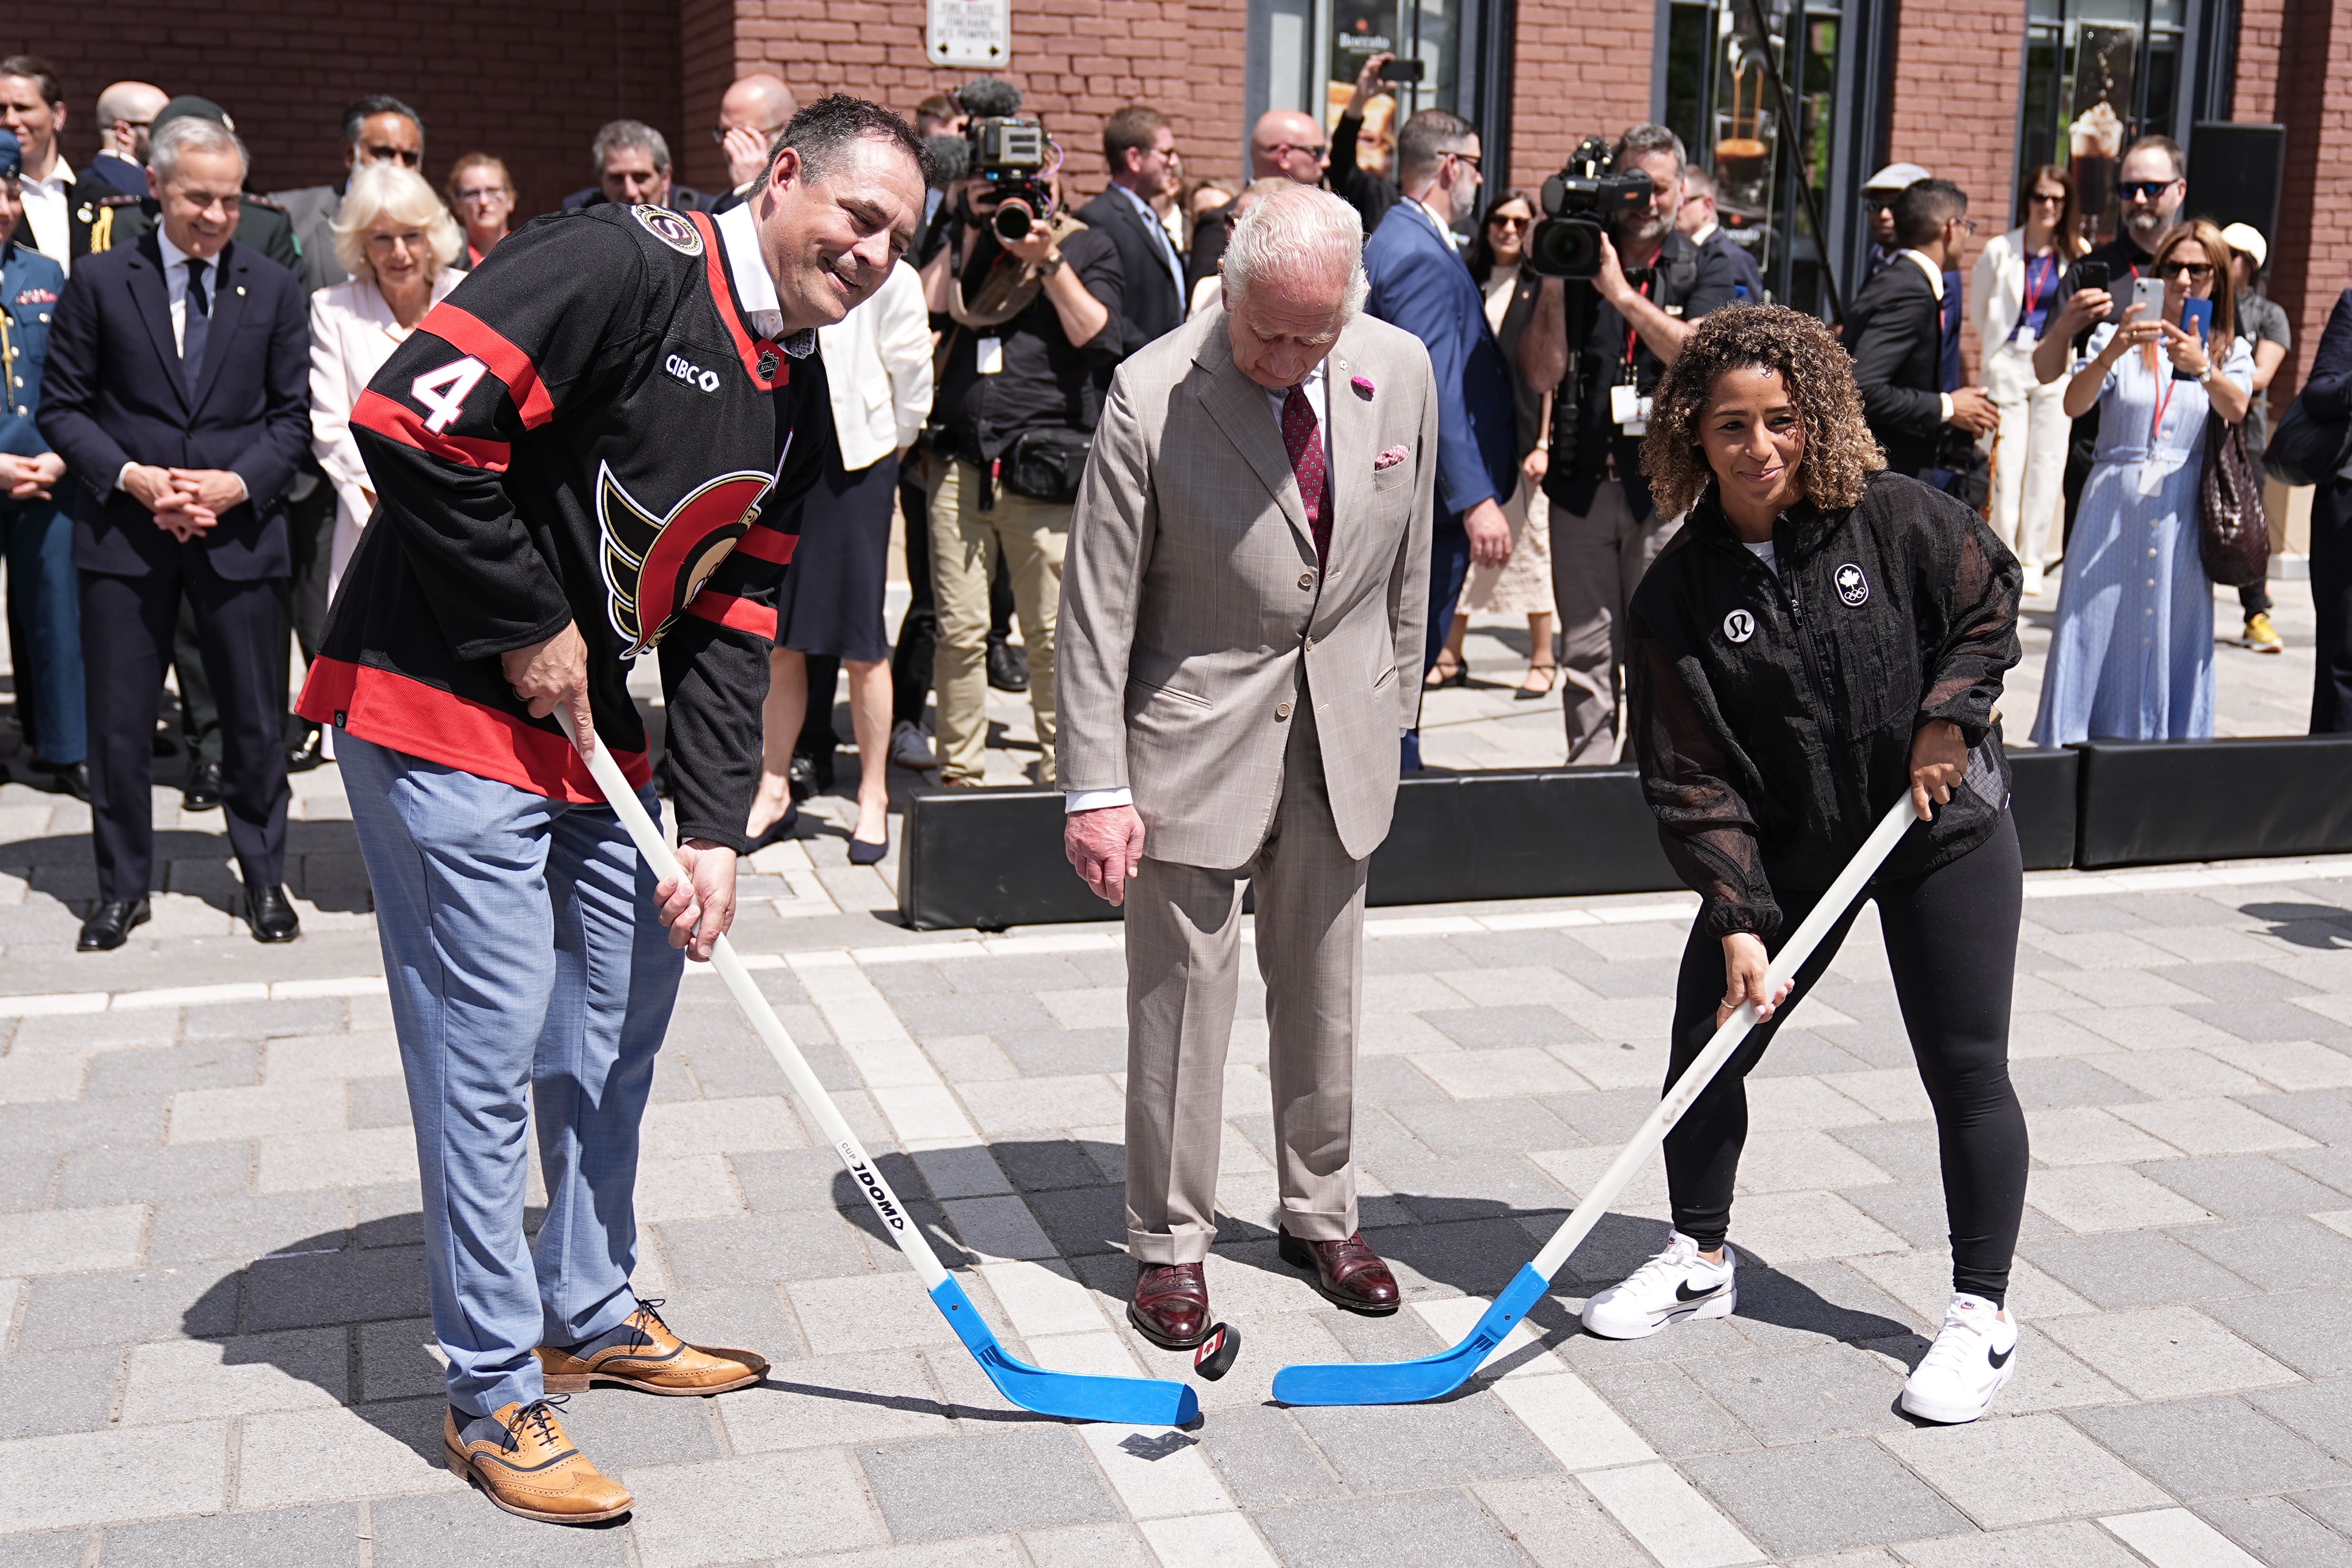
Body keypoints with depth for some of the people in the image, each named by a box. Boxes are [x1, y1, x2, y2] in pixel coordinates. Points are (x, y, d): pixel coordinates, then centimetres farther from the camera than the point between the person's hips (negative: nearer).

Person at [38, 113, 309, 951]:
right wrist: (131, 477, -12)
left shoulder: (274, 289, 5)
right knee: (120, 718, 5)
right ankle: (122, 887, 20)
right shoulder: (99, 282, 2)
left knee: (256, 717, 6)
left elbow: (293, 414, 5)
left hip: (240, 530, 1)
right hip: (123, 534, 0)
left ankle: (264, 878, 21)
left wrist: (237, 484, -10)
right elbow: (62, 407, 3)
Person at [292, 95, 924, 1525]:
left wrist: (717, 830, -1)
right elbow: (412, 418, -26)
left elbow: (732, 623, 8)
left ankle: (593, 1315, 35)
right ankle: (493, 1397, 12)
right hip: (442, 711, -9)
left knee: (620, 1024, 16)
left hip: (596, 733, 9)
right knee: (490, 1051, -3)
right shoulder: (623, 269, -18)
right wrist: (531, 628, -18)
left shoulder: (800, 400, 9)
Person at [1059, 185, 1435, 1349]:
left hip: (1339, 739, 4)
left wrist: (1394, 710, 13)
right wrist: (1096, 786, -15)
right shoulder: (1151, 396, -16)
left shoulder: (1401, 372, -3)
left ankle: (1320, 1213, 33)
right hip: (1196, 732, -4)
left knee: (1323, 989, 15)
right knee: (1181, 994, 2)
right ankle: (1170, 1242, 19)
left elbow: (1408, 562, 9)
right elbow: (1098, 607, -13)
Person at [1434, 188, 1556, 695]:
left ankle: (1542, 659, 9)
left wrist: (1544, 442, -9)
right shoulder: (1468, 284, 11)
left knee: (1529, 539, 0)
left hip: (1521, 434, -3)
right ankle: (1451, 657, 14)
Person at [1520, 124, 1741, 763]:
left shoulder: (1706, 271, 8)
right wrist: (1552, 286, -9)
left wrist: (1622, 291, -17)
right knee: (1586, 654, 4)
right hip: (1582, 481, 1)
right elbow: (1543, 375, 1)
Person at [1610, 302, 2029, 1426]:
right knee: (1707, 1042, 5)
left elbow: (1990, 603, 3)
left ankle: (1984, 1313, 15)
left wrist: (1948, 718, -11)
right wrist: (1737, 919, -19)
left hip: (1944, 828, -2)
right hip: (1786, 848, 2)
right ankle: (1701, 1260, 28)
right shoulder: (1677, 593, -12)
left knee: (1965, 1071, -1)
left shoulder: (1896, 518, -15)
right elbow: (1690, 779, -13)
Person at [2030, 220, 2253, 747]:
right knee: (2093, 638, -3)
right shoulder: (2119, 337, 7)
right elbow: (2074, 404, -11)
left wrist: (2202, 368, -31)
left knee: (2173, 640, 0)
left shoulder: (2229, 351, 11)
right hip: (2113, 510, -1)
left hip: (2184, 519, 1)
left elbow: (2236, 409, -11)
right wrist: (2112, 354, -29)